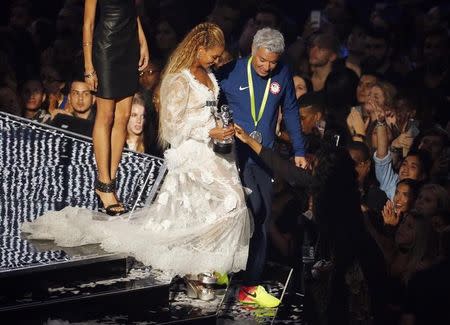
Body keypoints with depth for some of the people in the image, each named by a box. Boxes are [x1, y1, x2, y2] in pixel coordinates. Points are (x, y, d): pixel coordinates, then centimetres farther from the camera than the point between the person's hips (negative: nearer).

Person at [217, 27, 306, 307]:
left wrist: (299, 150, 12)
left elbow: (291, 111, 11)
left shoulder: (283, 75, 1)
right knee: (253, 207, -22)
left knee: (262, 219, 4)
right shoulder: (230, 73, -9)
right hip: (235, 150, -4)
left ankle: (251, 285, 11)